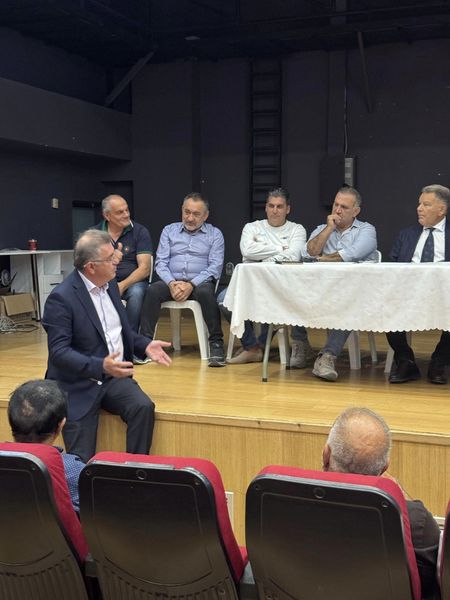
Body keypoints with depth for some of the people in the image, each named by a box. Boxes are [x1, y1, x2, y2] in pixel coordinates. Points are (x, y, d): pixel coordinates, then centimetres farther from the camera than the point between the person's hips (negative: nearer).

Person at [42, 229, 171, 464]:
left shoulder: (109, 284, 7)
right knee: (82, 462, -10)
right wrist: (100, 366, -33)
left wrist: (145, 345, 1)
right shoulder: (61, 298, -16)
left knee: (143, 407, -22)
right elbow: (59, 351, -20)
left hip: (114, 377, 5)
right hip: (79, 385, -5)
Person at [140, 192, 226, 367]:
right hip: (172, 281, 2)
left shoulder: (215, 234, 11)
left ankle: (216, 343, -29)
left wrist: (191, 285, -16)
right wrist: (171, 283, -13)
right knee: (153, 290, -30)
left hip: (200, 282, -2)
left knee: (205, 292, -36)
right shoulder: (169, 230, 18)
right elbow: (160, 262, 8)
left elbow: (215, 267, -1)